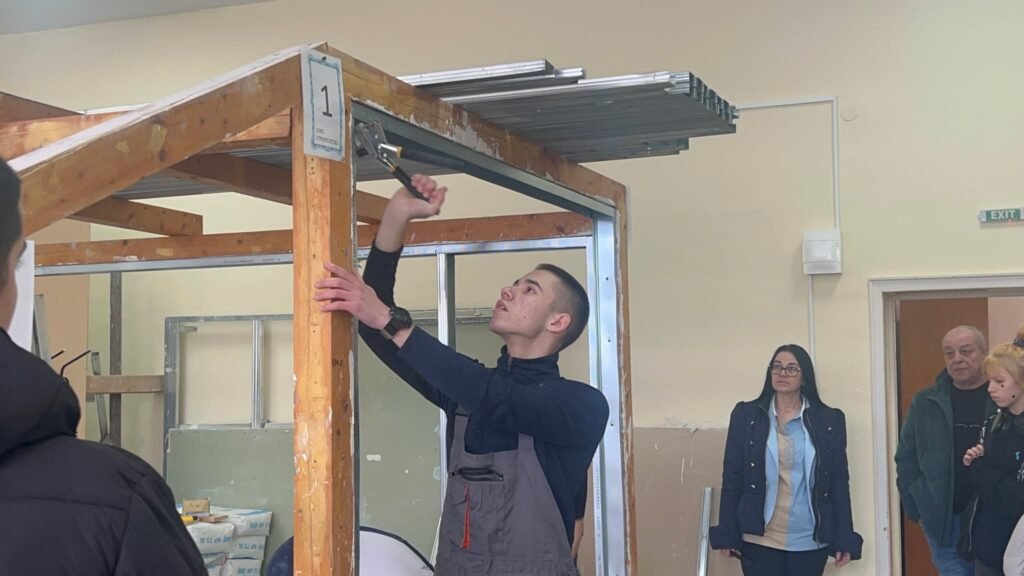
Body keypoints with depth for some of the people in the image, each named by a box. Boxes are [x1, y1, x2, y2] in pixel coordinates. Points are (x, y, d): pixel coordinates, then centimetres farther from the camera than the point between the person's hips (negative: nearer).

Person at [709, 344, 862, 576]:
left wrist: (844, 539, 0)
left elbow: (839, 482, 4)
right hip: (759, 539, -1)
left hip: (810, 541, 1)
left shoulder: (829, 420, 4)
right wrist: (727, 534, -3)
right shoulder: (746, 415, 2)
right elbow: (732, 478, 1)